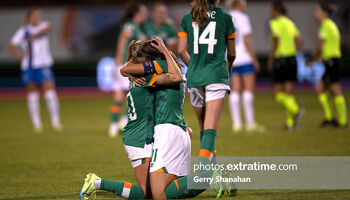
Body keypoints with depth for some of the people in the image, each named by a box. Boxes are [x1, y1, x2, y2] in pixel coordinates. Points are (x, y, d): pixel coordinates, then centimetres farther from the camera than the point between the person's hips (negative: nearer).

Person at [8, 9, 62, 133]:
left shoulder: (43, 26, 6)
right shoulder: (23, 31, 4)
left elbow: (47, 28, -18)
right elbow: (11, 46, 2)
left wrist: (35, 35, -29)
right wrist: (19, 55, -14)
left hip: (44, 65, -1)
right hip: (28, 66, 1)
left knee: (50, 92, -11)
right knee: (32, 94, 4)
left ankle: (55, 121, -5)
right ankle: (36, 123, 10)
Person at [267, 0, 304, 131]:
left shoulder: (275, 23, -10)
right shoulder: (290, 23, 12)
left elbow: (277, 41, -21)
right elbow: (299, 41, 9)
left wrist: (270, 59, -13)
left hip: (280, 60, -7)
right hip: (292, 60, 7)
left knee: (277, 93, 1)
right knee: (288, 93, 9)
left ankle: (296, 110, -19)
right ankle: (290, 123, 5)